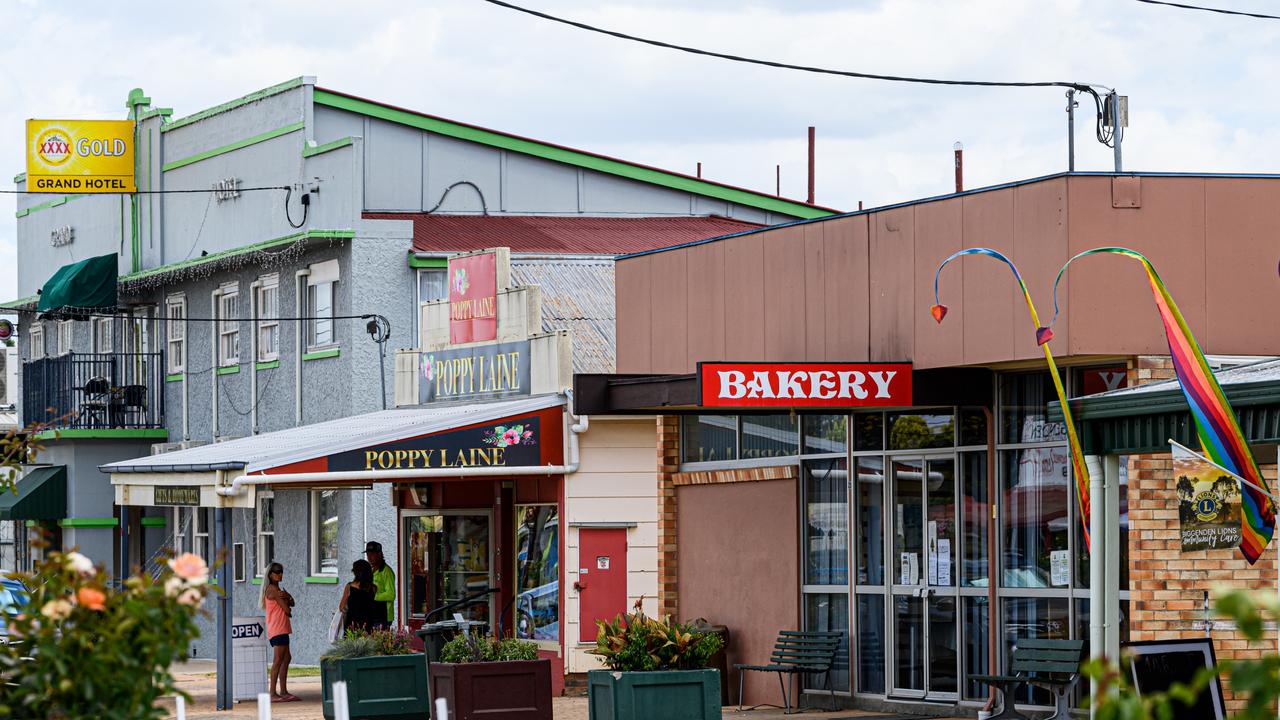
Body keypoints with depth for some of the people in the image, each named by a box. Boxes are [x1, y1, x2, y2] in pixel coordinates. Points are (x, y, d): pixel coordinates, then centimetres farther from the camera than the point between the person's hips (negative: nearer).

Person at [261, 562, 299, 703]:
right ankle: (273, 694, -14)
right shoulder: (272, 589, -12)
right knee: (278, 660, -12)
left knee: (286, 658, 12)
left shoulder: (277, 589, 19)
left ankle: (284, 692, 15)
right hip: (277, 629, -10)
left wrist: (286, 597, -9)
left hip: (282, 629, 10)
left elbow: (291, 603, 11)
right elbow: (287, 609, -14)